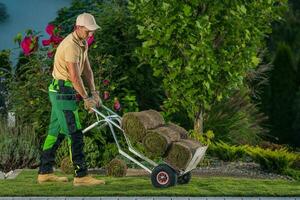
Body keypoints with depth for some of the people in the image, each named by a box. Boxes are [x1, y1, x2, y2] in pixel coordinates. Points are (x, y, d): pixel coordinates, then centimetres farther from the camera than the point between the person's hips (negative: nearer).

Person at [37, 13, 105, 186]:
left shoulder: (83, 43, 12)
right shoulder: (70, 46, -21)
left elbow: (87, 70, 12)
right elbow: (75, 76, -23)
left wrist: (94, 92, 3)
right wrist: (86, 98, -15)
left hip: (62, 93, 10)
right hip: (63, 92, -10)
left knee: (56, 132, 13)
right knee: (75, 134, -10)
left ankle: (45, 172, 19)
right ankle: (81, 176, -10)